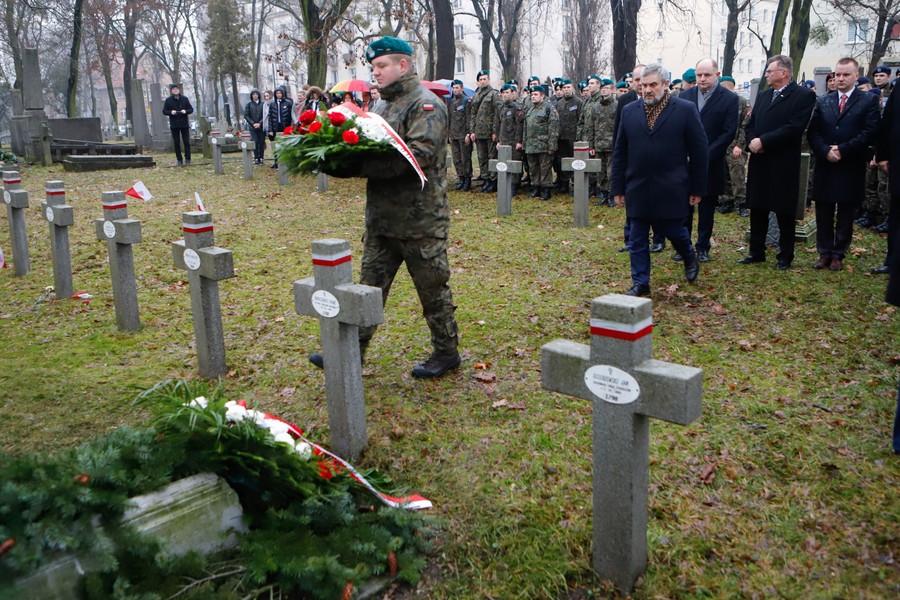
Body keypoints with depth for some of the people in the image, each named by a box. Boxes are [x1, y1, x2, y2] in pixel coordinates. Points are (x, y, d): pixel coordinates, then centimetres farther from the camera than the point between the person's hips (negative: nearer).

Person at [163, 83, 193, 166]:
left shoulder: (184, 99, 5)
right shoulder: (168, 100, 4)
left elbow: (191, 109, 6)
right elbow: (164, 111, 4)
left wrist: (186, 111, -14)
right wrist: (171, 112, -15)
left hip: (184, 124, 0)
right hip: (174, 125, 0)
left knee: (186, 142, -1)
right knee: (176, 143, 2)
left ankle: (187, 159, 6)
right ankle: (179, 160, 7)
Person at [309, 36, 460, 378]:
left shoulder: (426, 105, -10)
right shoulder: (386, 105, 18)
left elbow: (419, 154, -25)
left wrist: (361, 165, -27)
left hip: (420, 220, -8)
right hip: (382, 218, 8)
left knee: (432, 289, 5)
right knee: (370, 285, 11)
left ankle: (446, 352, 20)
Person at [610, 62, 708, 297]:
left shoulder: (685, 110, -3)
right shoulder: (629, 111, 5)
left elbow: (699, 152, -2)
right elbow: (619, 153, 8)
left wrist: (697, 189, -3)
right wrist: (618, 188, 5)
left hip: (671, 190, -3)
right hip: (637, 189, 3)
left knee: (674, 231, 8)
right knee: (638, 240, 5)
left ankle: (690, 259, 39)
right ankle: (640, 283, 16)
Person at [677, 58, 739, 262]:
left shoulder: (729, 98, -3)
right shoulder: (684, 96, 6)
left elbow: (729, 132, -7)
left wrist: (706, 155, -15)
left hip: (711, 164, -2)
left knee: (707, 208, 7)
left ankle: (703, 247, 18)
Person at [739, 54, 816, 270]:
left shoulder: (804, 96, -7)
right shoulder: (762, 95, 15)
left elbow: (795, 127, -18)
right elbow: (750, 124, 12)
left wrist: (763, 141, -19)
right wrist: (752, 142, -9)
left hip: (783, 165, -6)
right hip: (759, 163, 6)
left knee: (784, 212, 4)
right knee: (757, 210, 11)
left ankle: (785, 256, 15)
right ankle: (756, 252, 22)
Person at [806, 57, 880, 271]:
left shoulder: (868, 101, 1)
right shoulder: (823, 101, 10)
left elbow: (870, 132, -9)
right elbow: (813, 132, 2)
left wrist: (843, 150, -16)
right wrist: (825, 151, -14)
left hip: (851, 169, -2)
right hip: (825, 167, 3)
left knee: (845, 216, 5)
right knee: (823, 215, 7)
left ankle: (838, 255, 15)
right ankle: (824, 253, 17)